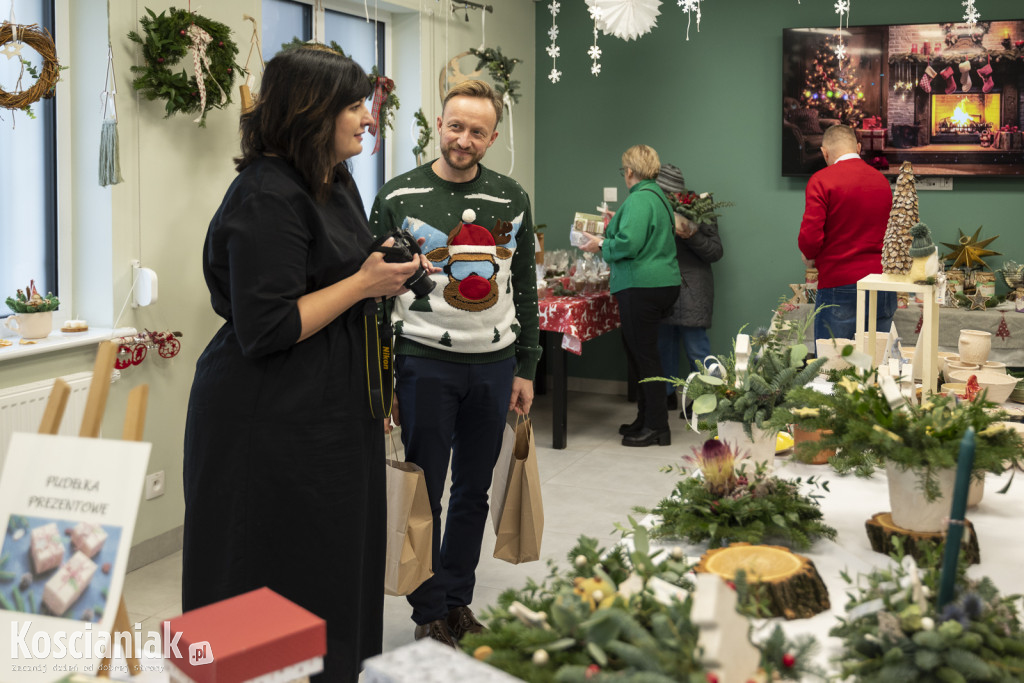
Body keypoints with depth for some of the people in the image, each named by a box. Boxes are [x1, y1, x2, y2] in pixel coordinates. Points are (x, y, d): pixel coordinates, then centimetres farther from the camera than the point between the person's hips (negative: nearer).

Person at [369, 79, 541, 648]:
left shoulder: (512, 199, 7)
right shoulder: (399, 197, -3)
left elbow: (524, 289, 12)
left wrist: (526, 368, 8)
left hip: (494, 365, 3)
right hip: (425, 363, -3)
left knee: (474, 492, 12)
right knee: (425, 492, 3)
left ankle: (458, 602, 28)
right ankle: (430, 616, 17)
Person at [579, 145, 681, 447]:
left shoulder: (639, 199, -15)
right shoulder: (658, 196, 16)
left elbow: (628, 244, -23)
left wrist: (601, 245, -7)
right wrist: (616, 225, 30)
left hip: (642, 287, -10)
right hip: (663, 283, 10)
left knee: (644, 355, -3)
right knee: (638, 351, 17)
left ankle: (657, 427, 3)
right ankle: (646, 419, 24)